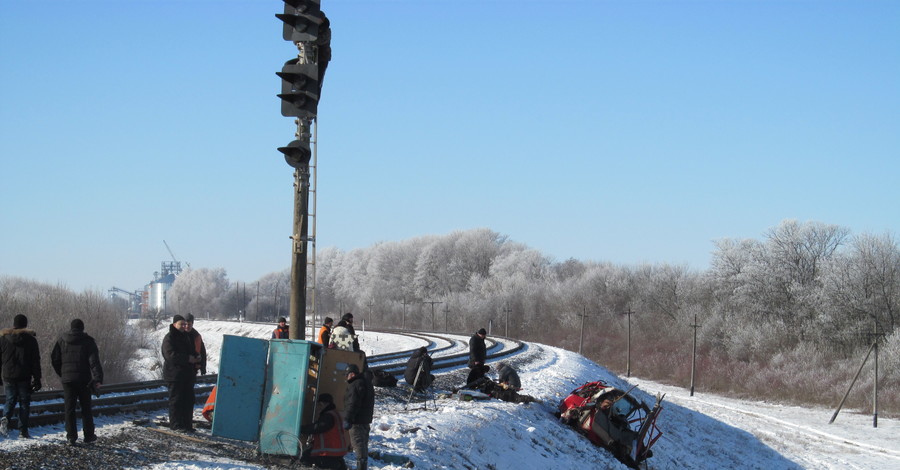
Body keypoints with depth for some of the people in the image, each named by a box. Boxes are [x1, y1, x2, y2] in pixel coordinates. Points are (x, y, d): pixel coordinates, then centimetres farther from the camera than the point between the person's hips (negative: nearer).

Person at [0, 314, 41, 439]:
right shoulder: (31, 339, -3)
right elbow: (36, 361, -3)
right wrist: (37, 379, 1)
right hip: (24, 377, -2)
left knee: (10, 399, 16)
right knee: (24, 402, 6)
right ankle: (23, 431, 3)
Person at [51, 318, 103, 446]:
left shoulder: (62, 340, 5)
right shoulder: (88, 341, -2)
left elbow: (54, 359, 6)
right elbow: (94, 361, -11)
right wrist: (98, 378, -18)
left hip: (67, 379, 1)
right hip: (83, 379, -1)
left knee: (69, 408, 4)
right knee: (86, 408, 9)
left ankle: (71, 436, 0)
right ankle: (88, 435, 12)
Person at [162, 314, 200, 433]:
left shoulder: (186, 337, 19)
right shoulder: (169, 338, -9)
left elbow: (191, 351, 29)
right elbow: (171, 355, -20)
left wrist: (196, 357, 6)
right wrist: (187, 359, -20)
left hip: (187, 374, 8)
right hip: (174, 374, -8)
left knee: (189, 399, 9)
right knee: (176, 400, -5)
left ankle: (187, 424, 14)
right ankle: (176, 425, -1)